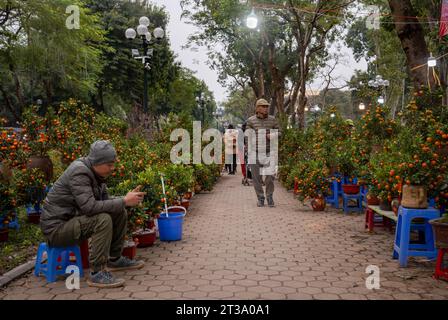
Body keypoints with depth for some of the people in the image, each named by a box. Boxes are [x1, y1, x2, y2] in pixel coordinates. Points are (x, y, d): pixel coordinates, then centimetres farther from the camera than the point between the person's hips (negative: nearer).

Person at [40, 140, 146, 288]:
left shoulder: (95, 171, 2)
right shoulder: (79, 172, -25)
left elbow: (105, 200, 7)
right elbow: (90, 207, -34)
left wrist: (128, 198, -10)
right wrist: (124, 201, -29)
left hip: (75, 218, 9)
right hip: (57, 227, -9)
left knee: (120, 213, 4)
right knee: (103, 219, -30)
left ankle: (115, 259, 16)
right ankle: (97, 273, -22)